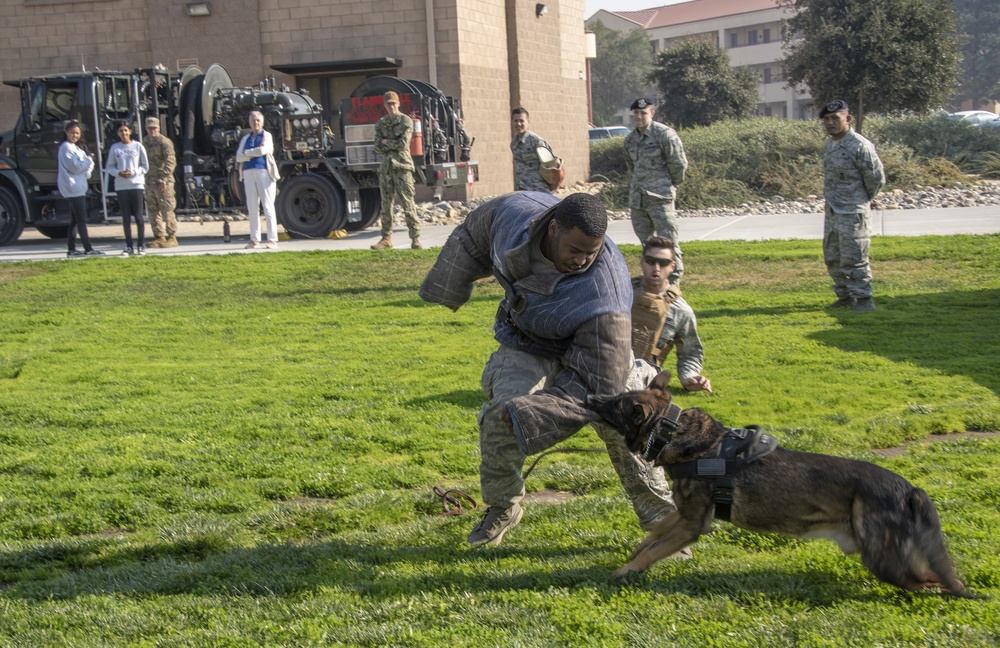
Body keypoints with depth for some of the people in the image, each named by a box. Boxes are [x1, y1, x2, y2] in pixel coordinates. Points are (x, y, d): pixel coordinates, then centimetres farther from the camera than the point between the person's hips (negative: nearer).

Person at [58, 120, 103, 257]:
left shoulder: (76, 148, 20)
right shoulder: (66, 147, -10)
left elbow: (84, 165, 19)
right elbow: (75, 166, -18)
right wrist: (88, 160, -6)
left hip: (78, 187, 10)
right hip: (73, 187, -10)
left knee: (75, 220, 10)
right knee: (81, 219, -11)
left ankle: (71, 249, 13)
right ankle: (88, 249, -12)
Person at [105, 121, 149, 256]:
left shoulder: (138, 146, 2)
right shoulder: (114, 148, 6)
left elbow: (145, 167, 4)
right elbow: (109, 167, 9)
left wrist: (133, 172, -12)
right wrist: (118, 173, -10)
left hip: (136, 185, -2)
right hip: (121, 186, 2)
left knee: (138, 217, -2)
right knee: (126, 217, 4)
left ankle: (141, 245, 4)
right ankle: (129, 246, 9)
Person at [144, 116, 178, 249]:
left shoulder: (164, 142, -6)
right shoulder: (145, 143, 16)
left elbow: (171, 161, -13)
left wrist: (164, 179, -18)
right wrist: (145, 178, 16)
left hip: (163, 182, -7)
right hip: (149, 182, 7)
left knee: (167, 210, -7)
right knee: (153, 211, 7)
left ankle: (171, 237, -3)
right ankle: (159, 237, 12)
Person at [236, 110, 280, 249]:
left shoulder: (267, 136, 6)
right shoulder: (246, 138, 18)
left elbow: (263, 150, -13)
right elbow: (239, 157, 6)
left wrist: (247, 153, 0)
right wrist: (255, 153, -6)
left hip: (263, 171, -4)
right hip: (248, 173, 4)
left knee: (268, 207, -5)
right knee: (252, 208, 4)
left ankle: (272, 239, -5)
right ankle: (254, 239, 7)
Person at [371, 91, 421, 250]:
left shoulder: (406, 121, 1)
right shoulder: (381, 124, 13)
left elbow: (403, 144, -11)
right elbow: (378, 148, 4)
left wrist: (386, 142, -2)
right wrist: (394, 144, -7)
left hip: (402, 166, -4)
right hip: (386, 167, 4)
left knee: (408, 204, -8)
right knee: (386, 205, 6)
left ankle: (415, 237, -8)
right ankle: (386, 238, 12)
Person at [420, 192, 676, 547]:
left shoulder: (603, 296, -42)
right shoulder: (516, 211, -30)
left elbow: (595, 383, -37)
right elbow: (472, 238, -4)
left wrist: (528, 414, -37)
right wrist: (450, 289, 10)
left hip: (591, 344, -3)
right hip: (528, 344, 3)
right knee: (501, 418, -14)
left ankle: (660, 515, 7)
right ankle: (502, 509, 9)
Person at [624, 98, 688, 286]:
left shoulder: (665, 134, -9)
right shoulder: (630, 139, 13)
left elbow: (679, 164, -7)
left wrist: (670, 185, 4)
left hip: (660, 197, -7)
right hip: (637, 198, 7)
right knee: (645, 240, 12)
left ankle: (674, 276, -2)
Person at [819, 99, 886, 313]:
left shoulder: (860, 145, -16)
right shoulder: (830, 145, 10)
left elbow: (876, 177, -12)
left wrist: (864, 200, 2)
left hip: (853, 214, -9)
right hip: (832, 213, 9)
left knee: (853, 259, -6)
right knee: (832, 258, 14)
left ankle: (864, 299, 3)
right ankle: (845, 295, 26)